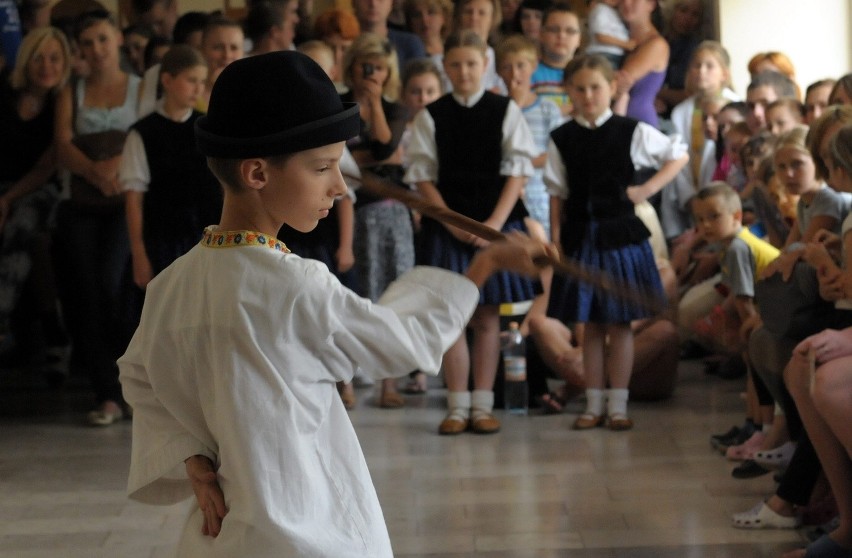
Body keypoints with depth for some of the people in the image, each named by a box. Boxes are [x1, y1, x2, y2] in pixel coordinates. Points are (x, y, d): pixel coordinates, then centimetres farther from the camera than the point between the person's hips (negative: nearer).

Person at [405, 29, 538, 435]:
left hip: (496, 223, 0)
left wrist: (494, 223, -11)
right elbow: (423, 175, 2)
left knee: (487, 317, 3)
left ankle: (482, 405, 8)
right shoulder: (431, 116, 4)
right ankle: (457, 406, 6)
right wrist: (451, 222, -9)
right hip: (446, 224, 0)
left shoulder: (505, 111, 3)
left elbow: (518, 171, -1)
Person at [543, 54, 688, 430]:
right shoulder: (562, 139, 4)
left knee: (620, 324, 1)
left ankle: (617, 405, 7)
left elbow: (679, 155, 8)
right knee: (590, 325, 7)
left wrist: (647, 190, -1)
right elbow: (557, 194, 4)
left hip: (621, 233, -2)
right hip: (580, 236, 2)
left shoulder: (632, 132, -1)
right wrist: (556, 239, -3)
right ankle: (593, 405, 13)